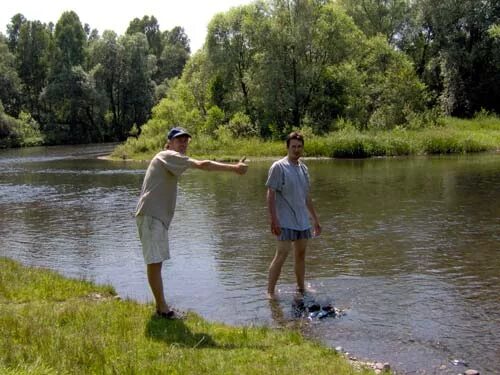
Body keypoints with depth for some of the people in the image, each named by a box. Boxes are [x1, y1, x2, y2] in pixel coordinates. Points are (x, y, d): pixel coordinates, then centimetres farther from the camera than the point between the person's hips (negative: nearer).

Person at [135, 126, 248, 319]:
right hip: (150, 215, -11)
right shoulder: (168, 156, -11)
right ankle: (163, 308, -5)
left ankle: (160, 307, 21)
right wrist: (234, 168, -23)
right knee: (154, 262, -8)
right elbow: (202, 164, -22)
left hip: (159, 216, 11)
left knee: (157, 262, 13)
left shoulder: (171, 160, 19)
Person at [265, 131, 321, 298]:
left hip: (303, 221, 7)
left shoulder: (303, 168, 13)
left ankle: (301, 288, 23)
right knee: (281, 255, -9)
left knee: (301, 255, 12)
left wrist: (315, 220, 19)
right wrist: (273, 220, -19)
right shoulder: (278, 167, -8)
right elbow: (271, 195, -12)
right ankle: (270, 292, -3)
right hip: (286, 222, -7)